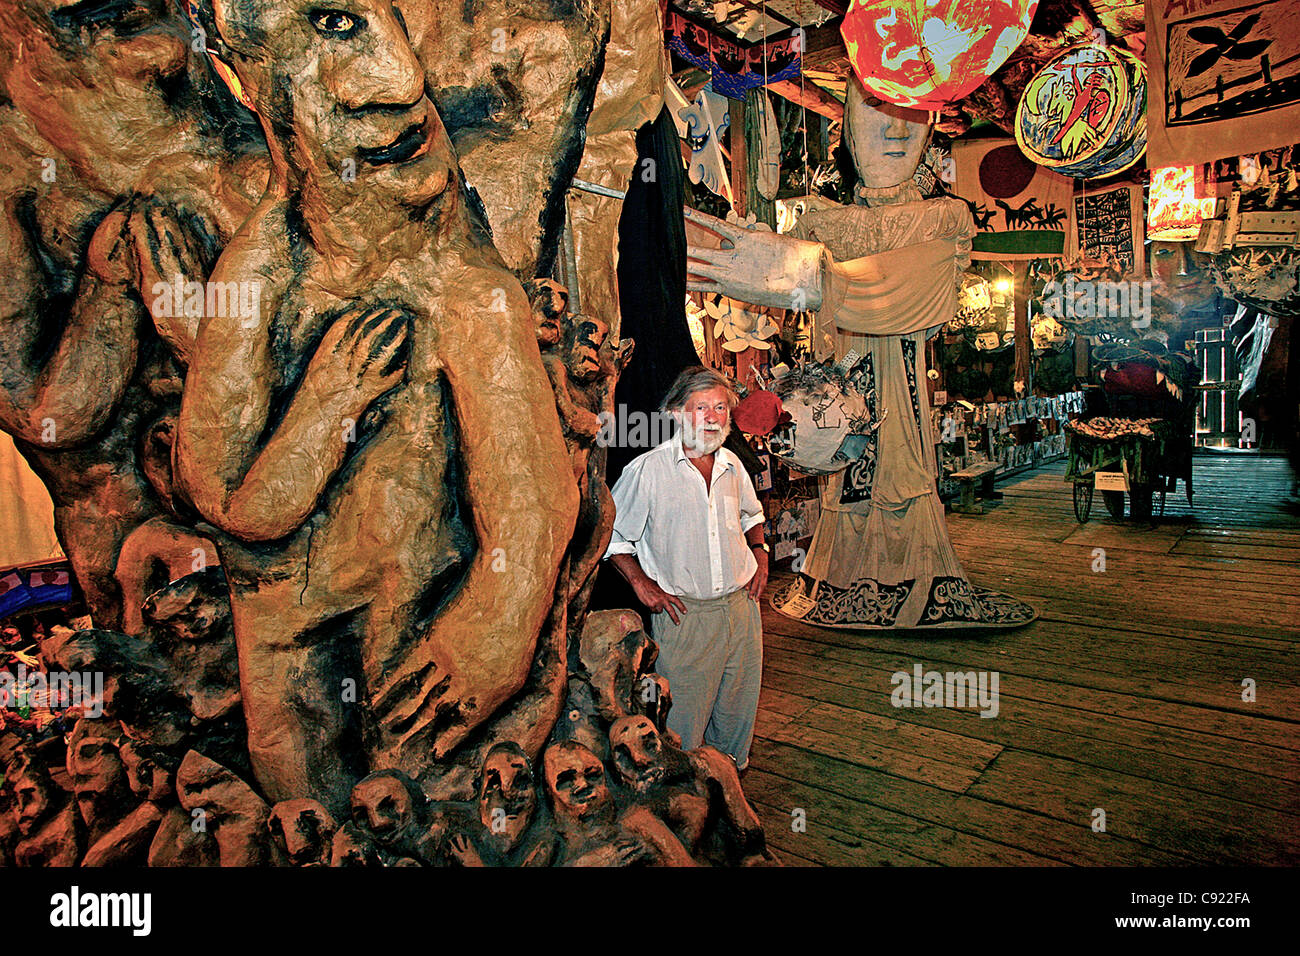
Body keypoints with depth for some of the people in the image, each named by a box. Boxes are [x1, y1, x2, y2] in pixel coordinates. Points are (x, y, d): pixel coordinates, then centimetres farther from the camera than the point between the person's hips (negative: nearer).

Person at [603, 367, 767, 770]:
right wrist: (642, 584, -11)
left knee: (739, 705, 18)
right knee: (683, 713, 5)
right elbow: (611, 535, -5)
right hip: (683, 613, -5)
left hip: (741, 604, 5)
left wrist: (759, 551, 11)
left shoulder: (732, 465, 6)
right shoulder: (646, 470, -12)